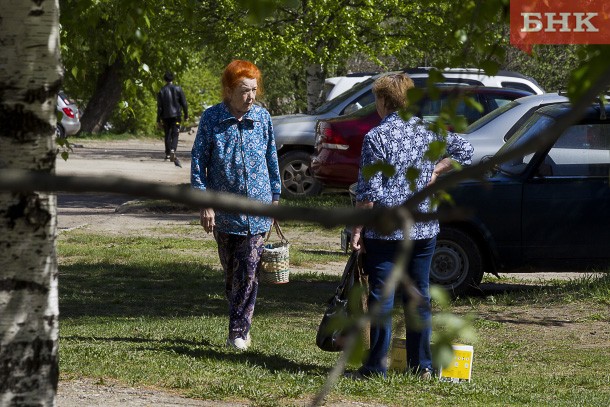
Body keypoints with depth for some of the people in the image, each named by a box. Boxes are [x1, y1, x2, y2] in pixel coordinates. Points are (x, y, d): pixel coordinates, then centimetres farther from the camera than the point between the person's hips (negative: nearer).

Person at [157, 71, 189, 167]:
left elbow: (159, 106, -1)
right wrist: (186, 115, 8)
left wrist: (158, 119, 3)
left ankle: (168, 153, 20)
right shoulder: (178, 89, -1)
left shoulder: (161, 91, 0)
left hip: (166, 116, 1)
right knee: (175, 134, -4)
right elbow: (184, 103, -1)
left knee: (167, 134, 14)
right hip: (176, 115, -1)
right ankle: (173, 151, -27)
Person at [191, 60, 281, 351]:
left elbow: (272, 160, 11)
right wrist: (204, 204, -8)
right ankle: (241, 325, 24)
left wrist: (275, 197, 13)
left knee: (248, 272, -6)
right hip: (224, 210, 0)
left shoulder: (262, 117, 1)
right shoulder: (211, 119, -5)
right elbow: (198, 162, -3)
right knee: (230, 271, 9)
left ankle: (239, 332, 0)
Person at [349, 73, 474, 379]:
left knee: (381, 297, -1)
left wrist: (357, 228, -8)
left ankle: (376, 367, 0)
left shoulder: (377, 137, -11)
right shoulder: (428, 131, 6)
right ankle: (422, 365, 14)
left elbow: (368, 191, -13)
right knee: (419, 295, 11)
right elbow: (464, 149, 15)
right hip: (424, 228, 5)